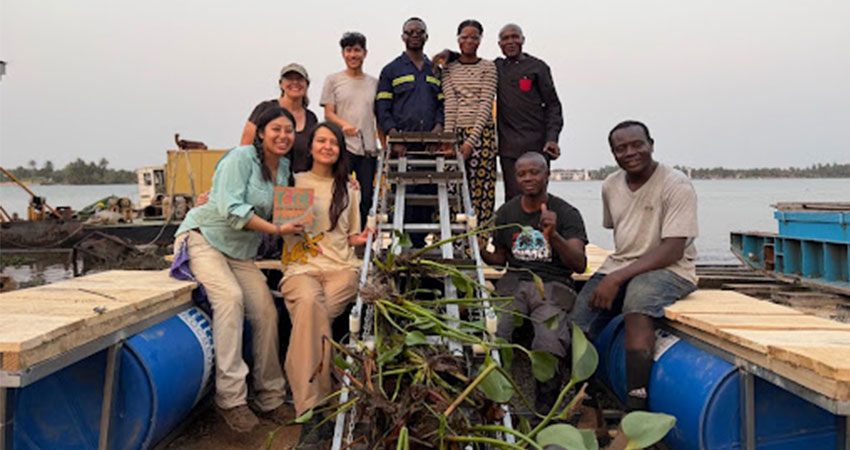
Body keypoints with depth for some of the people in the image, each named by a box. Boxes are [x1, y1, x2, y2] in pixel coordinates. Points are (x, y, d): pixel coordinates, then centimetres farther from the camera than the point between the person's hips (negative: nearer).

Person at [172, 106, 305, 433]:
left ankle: (269, 398, 3)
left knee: (266, 312, -9)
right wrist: (277, 230, -24)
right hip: (202, 237, -6)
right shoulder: (242, 158, -12)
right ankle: (230, 397, -25)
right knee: (231, 296, -30)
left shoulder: (284, 167, 10)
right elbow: (231, 209, -21)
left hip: (240, 252, 7)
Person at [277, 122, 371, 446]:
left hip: (341, 268, 1)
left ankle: (306, 401, -22)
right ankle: (312, 411, -34)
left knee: (310, 316, -32)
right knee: (309, 303, -36)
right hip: (301, 267, -1)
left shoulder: (348, 188, 21)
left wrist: (364, 238, 1)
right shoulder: (293, 182, 16)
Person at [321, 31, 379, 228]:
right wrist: (343, 125, -20)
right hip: (343, 147, -3)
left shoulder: (374, 83, 15)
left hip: (369, 149, 3)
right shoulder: (333, 80, 7)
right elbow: (328, 113, 1)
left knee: (366, 198, 4)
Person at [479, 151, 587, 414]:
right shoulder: (506, 212, 15)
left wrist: (554, 236, -24)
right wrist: (482, 252, 1)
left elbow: (580, 265, -7)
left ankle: (545, 410, -5)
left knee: (549, 347, -32)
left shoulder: (567, 213, 3)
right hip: (514, 283, 3)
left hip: (553, 285, -2)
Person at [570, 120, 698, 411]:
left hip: (669, 270, -6)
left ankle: (636, 408, -35)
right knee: (575, 325, -16)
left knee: (637, 300, -39)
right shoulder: (611, 185, 10)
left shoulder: (676, 185, -9)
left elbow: (672, 250, -17)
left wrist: (618, 278, -24)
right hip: (620, 266, 6)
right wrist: (611, 274, 9)